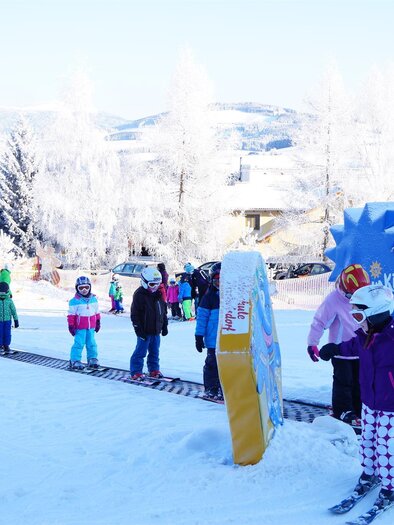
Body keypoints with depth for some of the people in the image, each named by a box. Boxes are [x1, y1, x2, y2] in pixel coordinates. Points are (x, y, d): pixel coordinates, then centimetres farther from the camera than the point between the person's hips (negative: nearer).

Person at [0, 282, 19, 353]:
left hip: (7, 320, 1)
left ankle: (6, 346, 17)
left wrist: (16, 320, 3)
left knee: (7, 334, 4)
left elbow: (14, 311, 2)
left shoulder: (9, 301, -4)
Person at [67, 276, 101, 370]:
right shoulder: (75, 301, -10)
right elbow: (71, 314, -7)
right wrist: (71, 325, -8)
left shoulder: (93, 299, 6)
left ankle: (92, 359, 23)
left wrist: (98, 322, 19)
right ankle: (75, 361, 1)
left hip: (91, 327, 5)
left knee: (92, 343, 11)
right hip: (80, 328, -5)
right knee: (79, 343, -7)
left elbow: (96, 312, 17)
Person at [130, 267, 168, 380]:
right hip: (145, 331, -7)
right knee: (140, 352, -4)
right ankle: (135, 372, 1)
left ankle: (154, 370, 25)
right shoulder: (139, 294, -12)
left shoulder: (159, 294, 10)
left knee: (155, 351, 14)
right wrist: (139, 329, -15)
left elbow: (163, 311, 19)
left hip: (156, 330, 7)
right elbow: (135, 314, -13)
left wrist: (164, 326, 16)